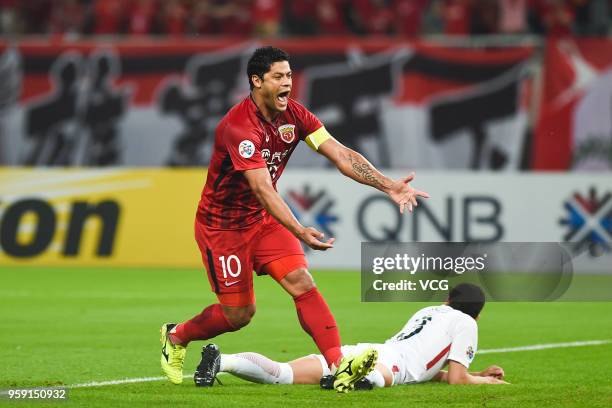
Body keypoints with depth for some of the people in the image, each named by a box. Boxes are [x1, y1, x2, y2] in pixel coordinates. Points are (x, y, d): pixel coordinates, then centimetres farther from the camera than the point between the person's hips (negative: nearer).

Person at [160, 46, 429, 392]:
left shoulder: (294, 115, -7)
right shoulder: (239, 127, -29)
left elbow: (341, 154, -11)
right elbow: (263, 188, -37)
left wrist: (388, 186, -23)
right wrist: (299, 232, -49)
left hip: (264, 219, 6)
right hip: (222, 224, -6)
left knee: (301, 281, -15)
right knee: (239, 314, 2)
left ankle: (338, 364, -22)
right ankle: (175, 337, 30)